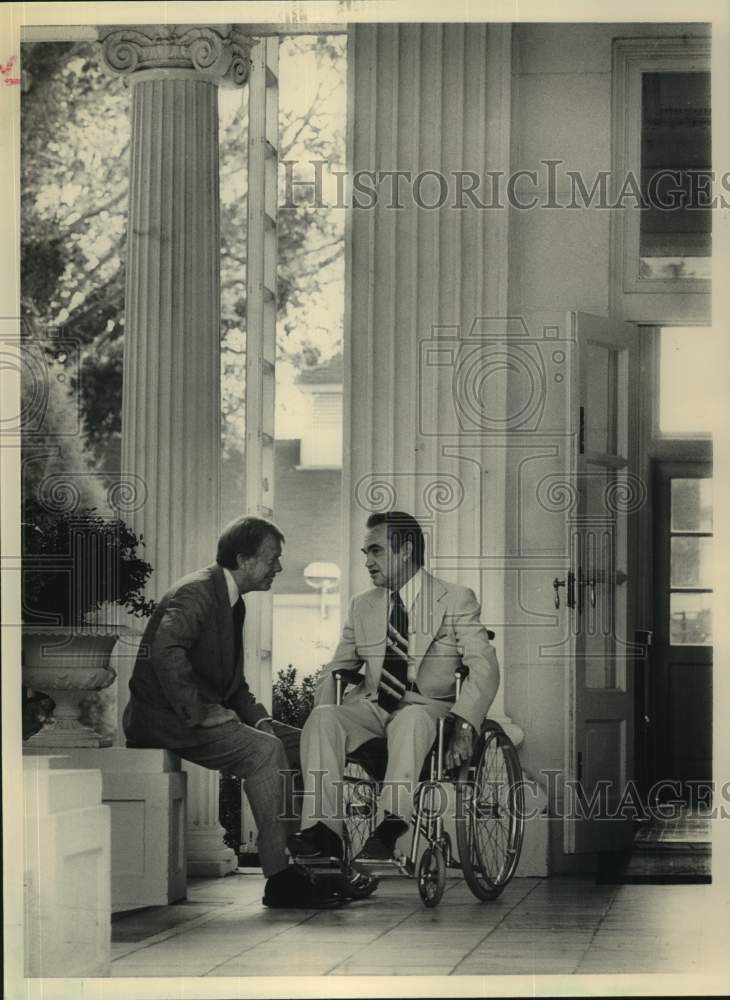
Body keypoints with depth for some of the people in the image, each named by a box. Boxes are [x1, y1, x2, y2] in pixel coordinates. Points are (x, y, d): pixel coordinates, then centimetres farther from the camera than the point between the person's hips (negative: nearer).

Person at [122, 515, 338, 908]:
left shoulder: (232, 601, 17)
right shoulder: (197, 592, -15)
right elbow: (166, 652, -31)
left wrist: (258, 718, 4)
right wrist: (201, 712, -28)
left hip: (200, 714, 10)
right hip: (165, 720, -10)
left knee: (302, 743, -1)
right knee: (264, 750, -27)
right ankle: (281, 876, -25)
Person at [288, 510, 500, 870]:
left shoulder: (456, 600, 2)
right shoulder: (362, 606, 17)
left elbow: (484, 667, -10)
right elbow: (335, 669, 21)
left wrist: (464, 725, -27)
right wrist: (325, 710, -3)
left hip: (426, 709, -4)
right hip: (370, 711, 4)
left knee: (410, 718, -39)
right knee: (322, 718, -27)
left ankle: (390, 825, -51)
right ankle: (323, 829, -37)